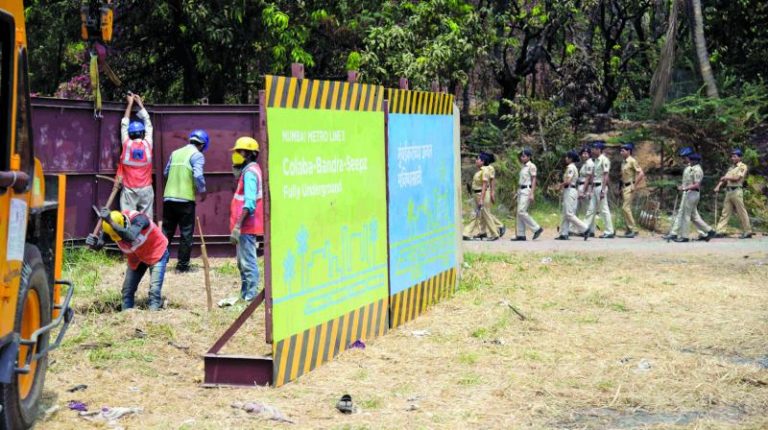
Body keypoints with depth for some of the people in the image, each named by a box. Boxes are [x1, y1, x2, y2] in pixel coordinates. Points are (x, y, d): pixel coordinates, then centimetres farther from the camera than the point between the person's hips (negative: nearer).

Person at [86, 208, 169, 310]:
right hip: (136, 258, 6)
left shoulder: (138, 218, -37)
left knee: (154, 290, -16)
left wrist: (110, 222, -62)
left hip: (156, 253, -6)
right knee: (127, 290, 5)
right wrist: (93, 243, -47)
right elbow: (99, 245, -23)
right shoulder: (109, 226, -21)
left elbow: (131, 236, -55)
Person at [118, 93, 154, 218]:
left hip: (129, 190, -1)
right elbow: (148, 125, 13)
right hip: (146, 189, 1)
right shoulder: (147, 144, -1)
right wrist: (140, 104, 24)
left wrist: (130, 104, 21)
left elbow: (124, 125, 11)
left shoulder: (127, 145, -2)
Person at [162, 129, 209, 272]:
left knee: (166, 231, 13)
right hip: (186, 199, -6)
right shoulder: (197, 155, -5)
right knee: (186, 233, 3)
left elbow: (166, 173, 20)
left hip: (168, 197, 6)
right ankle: (182, 265, 4)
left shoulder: (175, 153, 15)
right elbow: (198, 175, -17)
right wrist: (202, 191, -3)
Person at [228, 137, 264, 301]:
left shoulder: (250, 172, -14)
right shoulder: (249, 170, 17)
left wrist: (237, 226, -26)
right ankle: (245, 295, 23)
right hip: (246, 226, 11)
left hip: (246, 226, -11)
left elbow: (249, 203, -23)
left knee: (248, 262, -10)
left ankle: (251, 296, -9)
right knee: (243, 263, 16)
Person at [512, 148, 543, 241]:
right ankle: (521, 235, 8)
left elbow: (534, 180, -13)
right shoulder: (523, 167, 17)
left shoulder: (531, 166, -8)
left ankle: (536, 228, -9)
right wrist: (517, 192, 19)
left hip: (527, 190, -9)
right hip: (521, 190, 9)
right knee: (519, 213, 6)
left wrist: (532, 194, -20)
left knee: (522, 211, -16)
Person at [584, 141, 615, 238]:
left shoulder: (604, 160, -12)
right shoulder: (596, 160, 16)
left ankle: (609, 232, -2)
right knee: (591, 209, 9)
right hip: (595, 187, 9)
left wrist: (603, 190, -21)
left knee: (604, 209, -6)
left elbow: (606, 176, -17)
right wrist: (591, 190, 18)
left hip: (601, 186, -9)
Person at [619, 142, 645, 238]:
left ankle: (633, 229, -10)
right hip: (624, 187, 9)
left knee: (626, 208, -14)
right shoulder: (623, 162, 14)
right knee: (625, 208, 9)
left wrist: (634, 185, -17)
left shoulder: (632, 161, -11)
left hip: (630, 187, -9)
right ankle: (629, 229, 14)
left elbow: (641, 173, -17)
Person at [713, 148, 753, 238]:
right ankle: (720, 231, -1)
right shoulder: (731, 168, 22)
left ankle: (747, 232, 1)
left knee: (741, 212, -5)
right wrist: (718, 186, -1)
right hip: (728, 191, 7)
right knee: (725, 212, 2)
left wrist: (726, 177, 2)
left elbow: (737, 178, -10)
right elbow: (724, 178, 15)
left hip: (737, 191, -7)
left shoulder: (743, 167, 0)